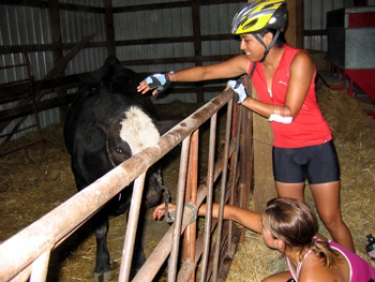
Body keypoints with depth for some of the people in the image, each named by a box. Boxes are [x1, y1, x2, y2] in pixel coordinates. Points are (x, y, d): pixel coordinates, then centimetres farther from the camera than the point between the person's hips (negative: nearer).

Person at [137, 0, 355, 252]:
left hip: (317, 147, -5)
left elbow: (288, 113, -25)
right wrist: (169, 77, -5)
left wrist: (245, 100, -19)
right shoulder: (250, 63, -6)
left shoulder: (299, 60, -21)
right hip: (284, 150, 5)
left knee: (331, 219, 5)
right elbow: (206, 72, 0)